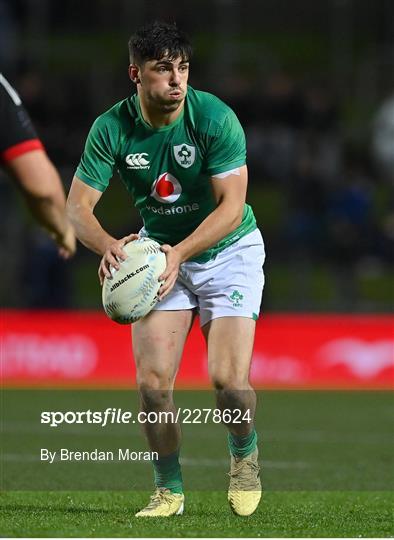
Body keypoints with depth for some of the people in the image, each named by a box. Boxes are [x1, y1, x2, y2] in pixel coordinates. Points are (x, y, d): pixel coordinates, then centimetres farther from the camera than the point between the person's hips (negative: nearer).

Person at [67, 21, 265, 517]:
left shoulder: (215, 118, -23)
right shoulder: (112, 128, -15)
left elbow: (231, 206, -24)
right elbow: (77, 205, -15)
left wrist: (180, 252, -38)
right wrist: (108, 244, -36)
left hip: (228, 249, -3)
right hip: (160, 250, 3)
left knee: (228, 379, -17)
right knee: (152, 381, -11)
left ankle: (244, 455, 17)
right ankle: (168, 489, 10)